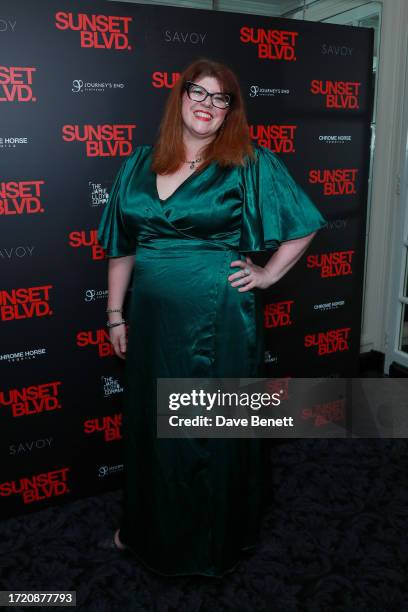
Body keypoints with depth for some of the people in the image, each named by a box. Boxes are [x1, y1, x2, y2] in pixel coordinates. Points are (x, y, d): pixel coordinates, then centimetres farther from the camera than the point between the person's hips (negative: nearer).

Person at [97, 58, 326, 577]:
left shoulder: (248, 164, -5)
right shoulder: (138, 165, 6)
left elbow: (306, 223, -1)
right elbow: (121, 246, 9)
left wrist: (269, 274, -3)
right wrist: (116, 314, 8)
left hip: (220, 319, -4)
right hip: (152, 318, 4)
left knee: (216, 428, 11)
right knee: (150, 422, 17)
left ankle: (217, 537, 37)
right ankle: (150, 526, 42)